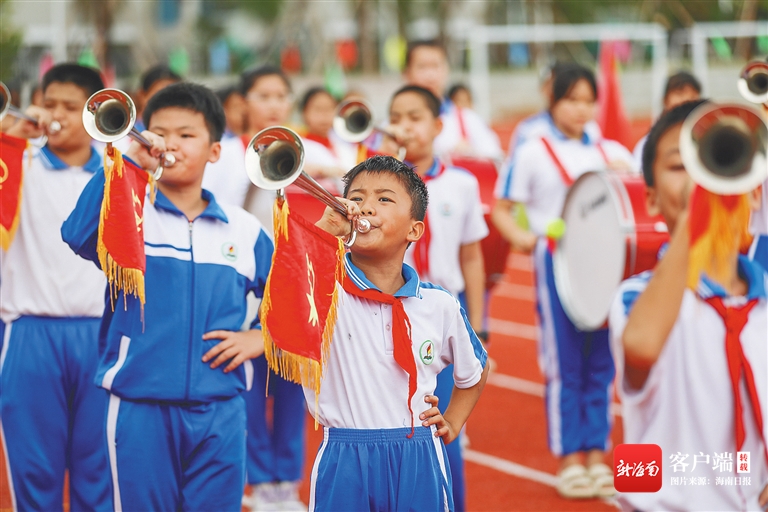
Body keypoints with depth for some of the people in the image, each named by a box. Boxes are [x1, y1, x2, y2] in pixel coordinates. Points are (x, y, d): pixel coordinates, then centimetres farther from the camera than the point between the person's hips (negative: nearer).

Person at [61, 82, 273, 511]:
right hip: (139, 407, -2)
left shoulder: (244, 230, 8)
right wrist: (129, 164, -22)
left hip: (220, 410, 2)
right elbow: (79, 236, -22)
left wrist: (261, 337, 1)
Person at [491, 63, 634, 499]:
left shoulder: (611, 152, 13)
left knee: (601, 363, 5)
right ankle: (570, 462, 3)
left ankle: (597, 457, 12)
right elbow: (501, 209, 4)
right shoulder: (533, 154, 3)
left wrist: (627, 178, -7)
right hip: (557, 263, -3)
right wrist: (520, 236, -15)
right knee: (564, 365, -2)